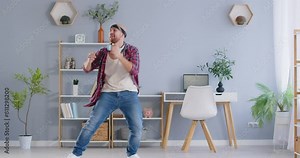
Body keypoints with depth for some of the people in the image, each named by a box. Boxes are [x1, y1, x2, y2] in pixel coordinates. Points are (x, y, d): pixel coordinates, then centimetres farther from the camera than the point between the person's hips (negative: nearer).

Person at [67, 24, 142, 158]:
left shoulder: (132, 50, 3)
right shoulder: (104, 52, 10)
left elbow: (134, 70, -13)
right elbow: (87, 69, 9)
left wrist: (119, 56, -24)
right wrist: (89, 60, -15)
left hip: (129, 94, -1)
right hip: (108, 94, 1)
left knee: (137, 129, -5)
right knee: (91, 125, -7)